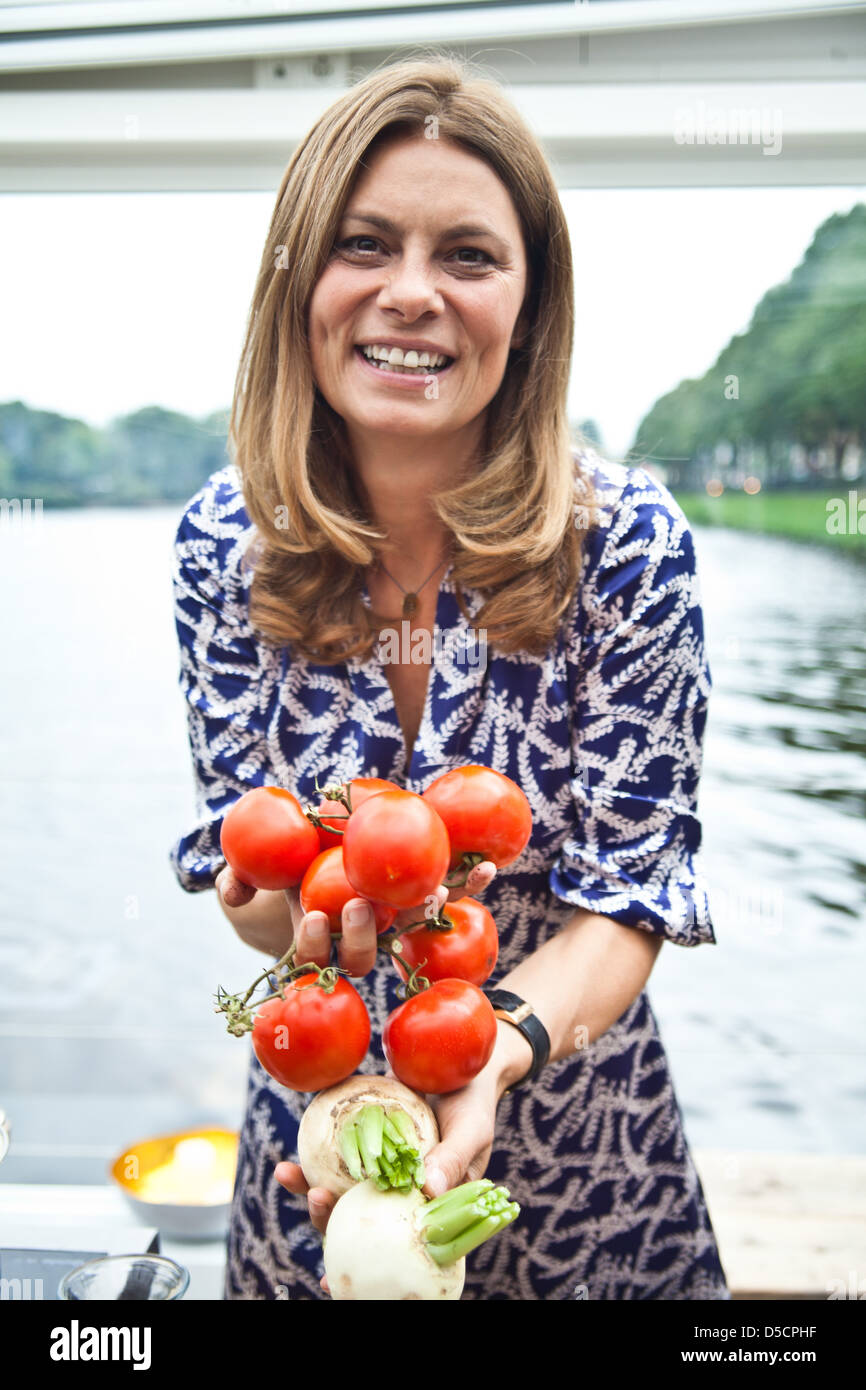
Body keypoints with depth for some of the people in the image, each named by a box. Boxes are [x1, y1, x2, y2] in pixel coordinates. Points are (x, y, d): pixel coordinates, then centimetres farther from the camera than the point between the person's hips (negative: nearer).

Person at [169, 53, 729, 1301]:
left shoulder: (627, 540, -20)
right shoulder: (226, 539, -12)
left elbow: (629, 896, -18)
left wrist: (492, 1056, -37)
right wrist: (290, 905, -30)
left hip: (575, 1130, -1)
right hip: (314, 1115, 2)